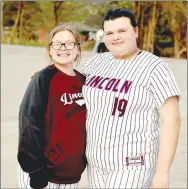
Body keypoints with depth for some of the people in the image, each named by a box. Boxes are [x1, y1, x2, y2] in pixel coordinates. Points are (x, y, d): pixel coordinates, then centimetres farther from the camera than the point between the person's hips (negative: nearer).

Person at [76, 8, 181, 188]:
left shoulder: (154, 67, -12)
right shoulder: (97, 61, 5)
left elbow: (171, 119, -16)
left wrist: (162, 172, -20)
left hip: (132, 165, -6)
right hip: (96, 161, 6)